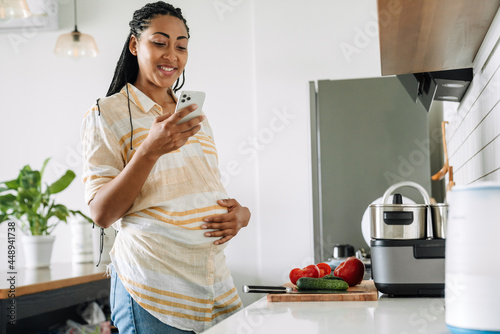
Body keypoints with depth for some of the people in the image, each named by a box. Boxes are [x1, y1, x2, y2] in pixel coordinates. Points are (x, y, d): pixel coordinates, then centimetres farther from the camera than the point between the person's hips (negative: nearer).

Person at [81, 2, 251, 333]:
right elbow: (102, 214, -12)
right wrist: (150, 150, -24)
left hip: (214, 281, 6)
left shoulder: (197, 117, 15)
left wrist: (240, 214, -3)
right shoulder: (107, 114, -3)